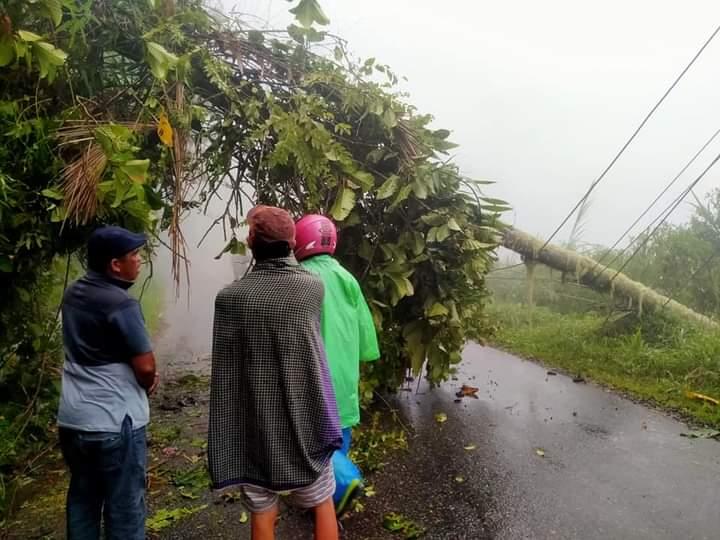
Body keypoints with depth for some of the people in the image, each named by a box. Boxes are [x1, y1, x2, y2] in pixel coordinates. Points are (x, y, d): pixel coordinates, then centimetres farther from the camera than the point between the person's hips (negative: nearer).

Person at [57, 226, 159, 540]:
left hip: (71, 420, 8)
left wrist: (142, 377, 7)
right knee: (124, 508, 6)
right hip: (113, 423, -8)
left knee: (82, 499, 20)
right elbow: (145, 366, -20)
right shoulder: (121, 304, -20)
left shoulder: (72, 295, 5)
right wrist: (148, 384, 4)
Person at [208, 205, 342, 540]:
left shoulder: (229, 297, -11)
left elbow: (224, 374, -9)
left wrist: (224, 442, 0)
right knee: (322, 505, 18)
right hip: (304, 421, 1)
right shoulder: (314, 288, -9)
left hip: (254, 425, 0)